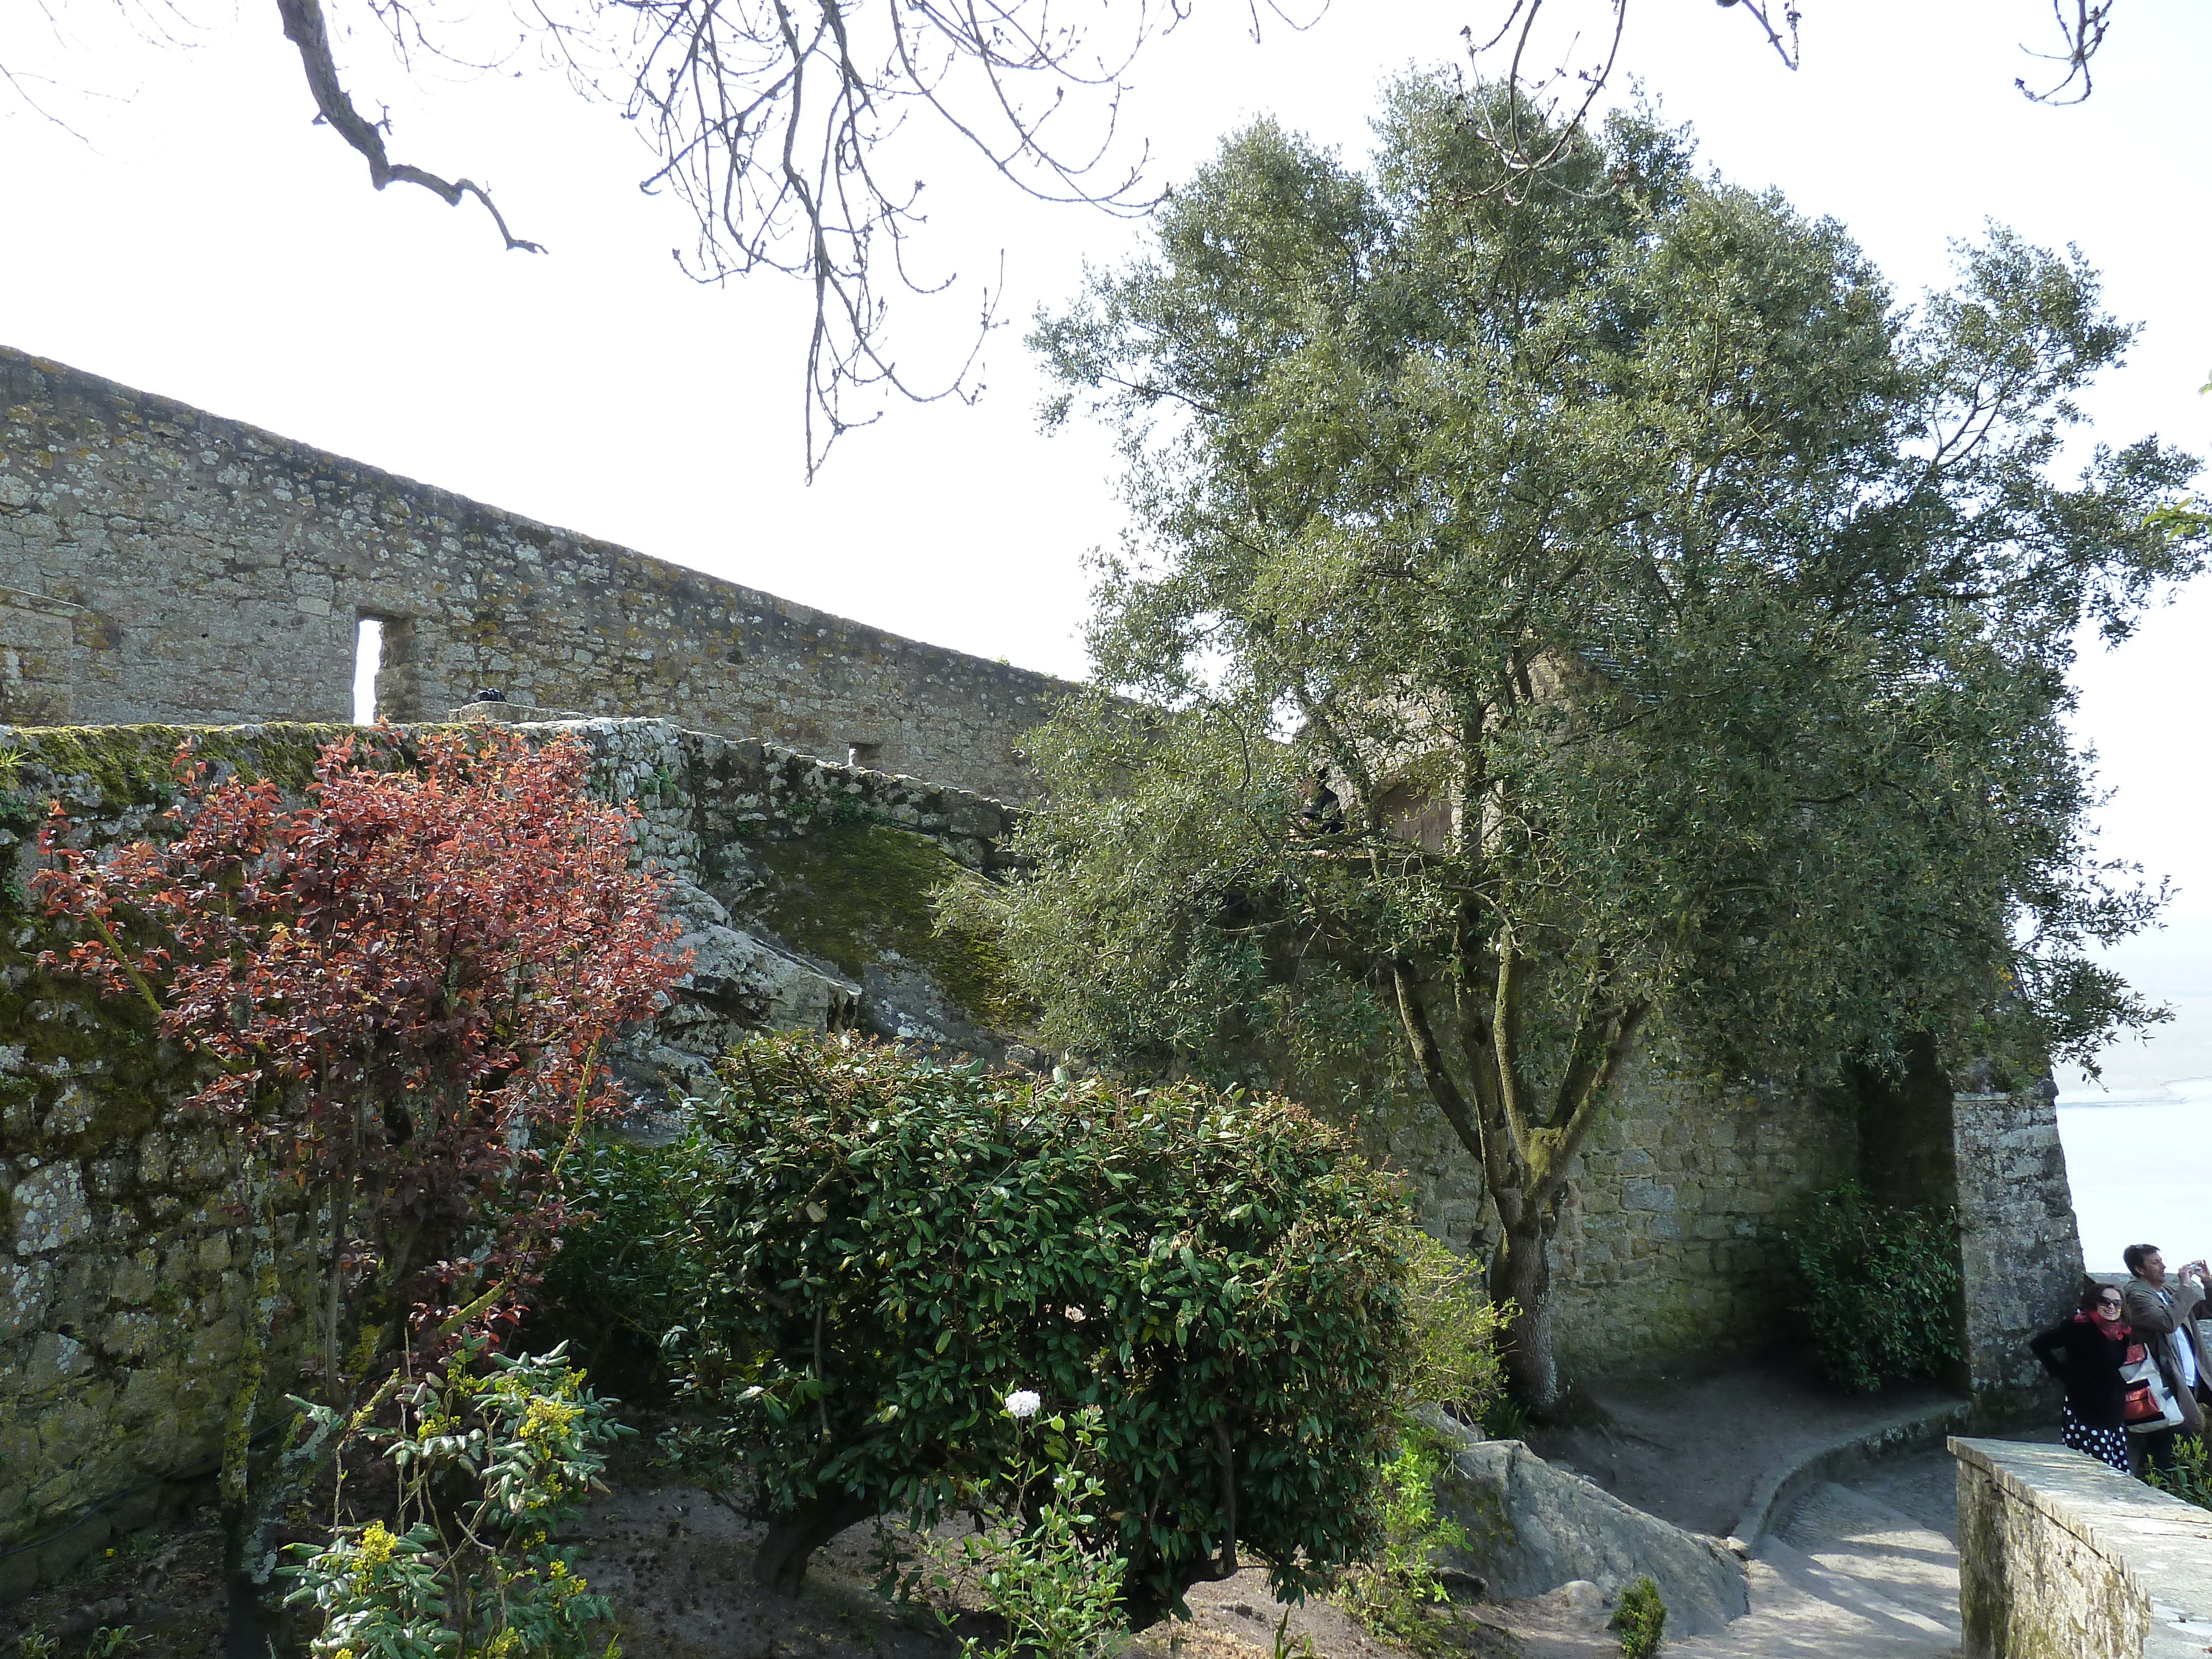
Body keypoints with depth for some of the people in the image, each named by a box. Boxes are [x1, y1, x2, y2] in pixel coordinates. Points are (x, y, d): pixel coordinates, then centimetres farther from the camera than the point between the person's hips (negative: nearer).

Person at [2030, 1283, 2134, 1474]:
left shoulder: (2124, 1336, 12)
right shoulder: (2078, 1328, -6)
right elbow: (2039, 1345, -3)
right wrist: (2062, 1373, -5)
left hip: (2113, 1415, 6)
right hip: (2083, 1416, -6)